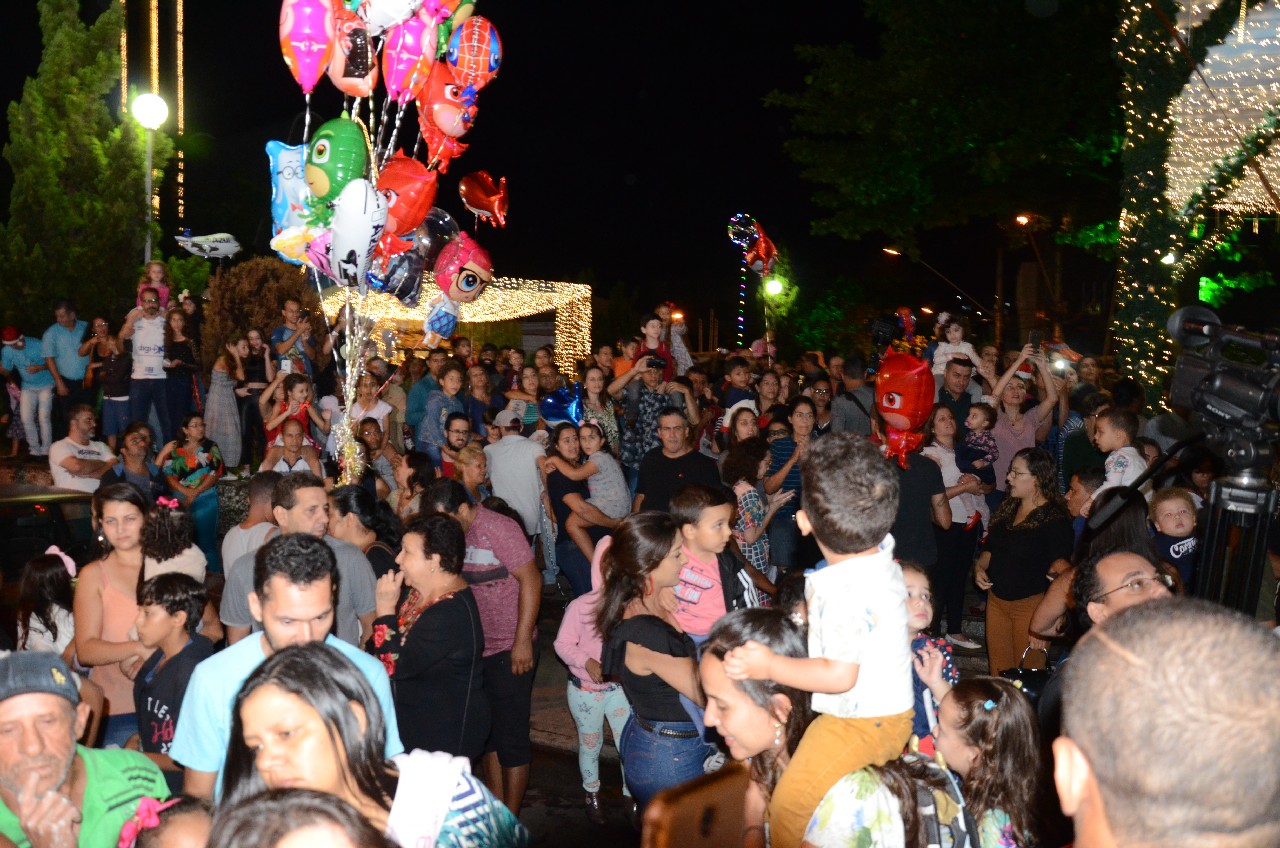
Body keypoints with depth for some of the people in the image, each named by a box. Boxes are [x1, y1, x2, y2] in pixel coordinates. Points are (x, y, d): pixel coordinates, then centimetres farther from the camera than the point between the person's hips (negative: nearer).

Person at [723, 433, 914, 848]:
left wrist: (769, 666, -29)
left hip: (857, 723, -10)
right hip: (892, 713, 10)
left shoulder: (844, 592, -32)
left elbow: (840, 676, -29)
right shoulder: (881, 551, -5)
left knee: (789, 806, -8)